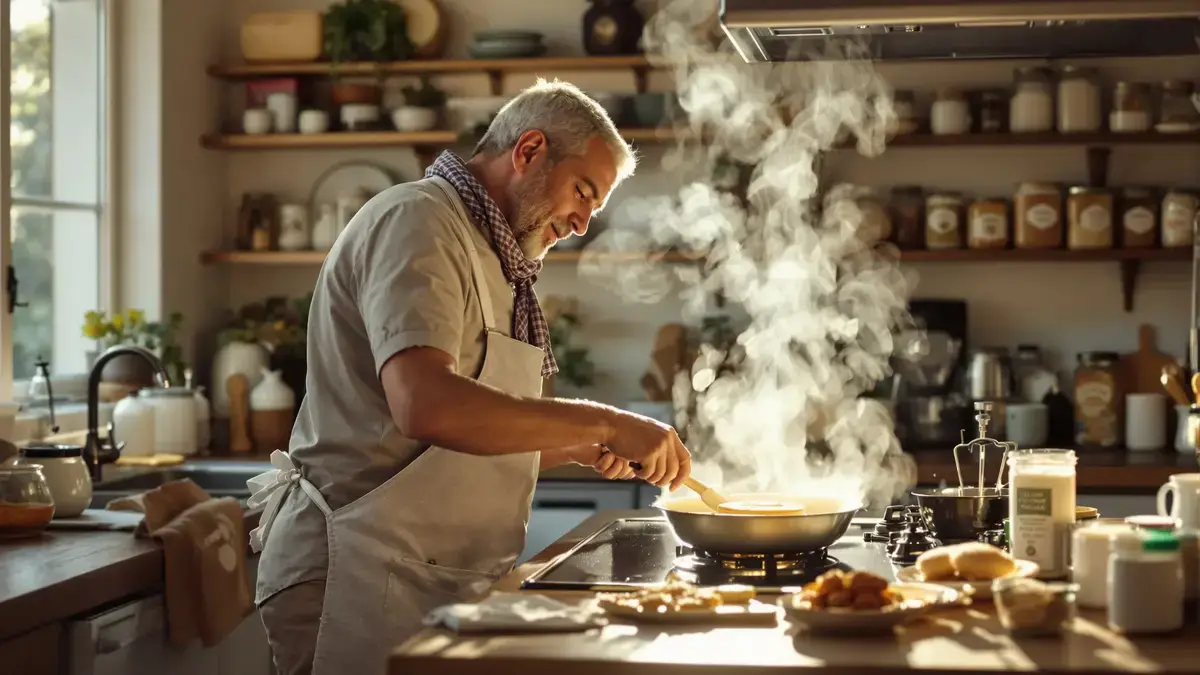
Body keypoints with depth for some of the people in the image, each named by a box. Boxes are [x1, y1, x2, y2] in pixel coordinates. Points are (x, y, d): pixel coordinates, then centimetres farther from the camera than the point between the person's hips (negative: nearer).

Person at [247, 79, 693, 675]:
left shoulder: (485, 257, 20)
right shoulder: (417, 221, -12)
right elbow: (425, 404, -29)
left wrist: (581, 449, 8)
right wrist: (602, 422, -23)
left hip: (439, 581, 10)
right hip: (363, 576, -10)